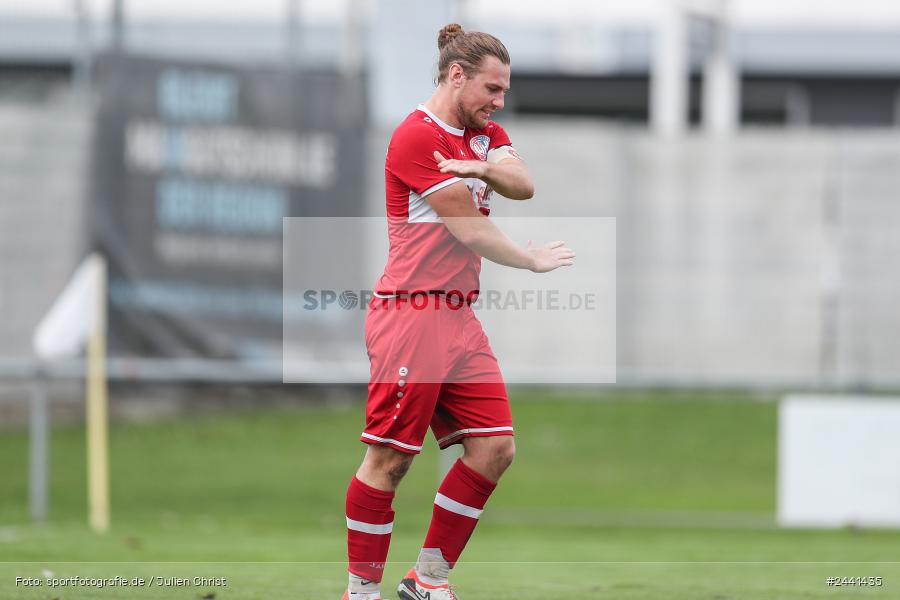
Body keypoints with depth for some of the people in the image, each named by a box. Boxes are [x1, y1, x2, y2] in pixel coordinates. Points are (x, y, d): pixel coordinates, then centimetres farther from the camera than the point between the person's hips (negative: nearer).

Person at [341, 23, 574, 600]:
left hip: (461, 318, 9)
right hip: (412, 315, -9)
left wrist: (485, 167, -23)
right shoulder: (418, 136, -11)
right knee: (390, 459, -7)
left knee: (495, 448, 1)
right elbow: (470, 232, -11)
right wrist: (534, 260, 2)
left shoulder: (484, 134, 16)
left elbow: (524, 184, -3)